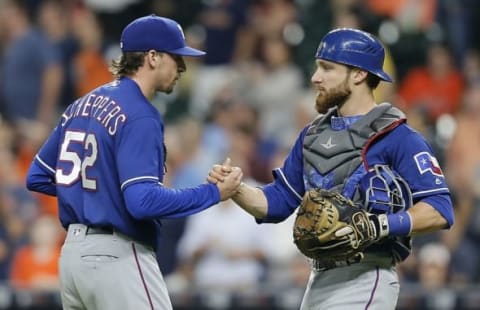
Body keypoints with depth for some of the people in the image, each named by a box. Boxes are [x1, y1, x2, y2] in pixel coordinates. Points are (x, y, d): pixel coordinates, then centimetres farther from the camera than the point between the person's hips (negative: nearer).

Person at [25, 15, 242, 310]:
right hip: (118, 256, -9)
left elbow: (37, 178, 17)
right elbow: (143, 201, -22)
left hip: (72, 252, 9)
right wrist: (214, 193, -15)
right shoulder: (139, 116, -14)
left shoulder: (82, 105, 13)